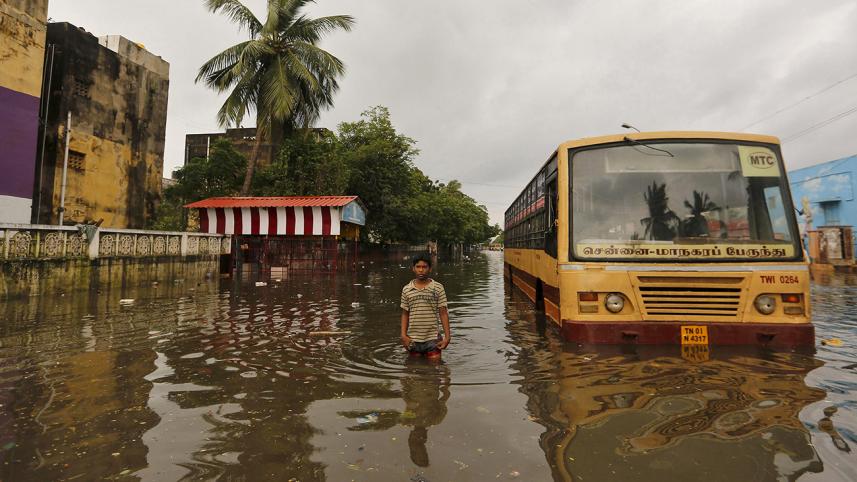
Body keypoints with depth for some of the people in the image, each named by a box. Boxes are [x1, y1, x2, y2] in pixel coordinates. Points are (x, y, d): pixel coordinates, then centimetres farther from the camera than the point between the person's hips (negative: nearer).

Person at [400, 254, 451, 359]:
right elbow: (405, 314, 8)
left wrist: (447, 337, -6)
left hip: (432, 338, -1)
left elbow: (443, 314, -1)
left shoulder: (438, 288, -2)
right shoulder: (406, 289, 3)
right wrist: (403, 335, -1)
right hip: (413, 339, 2)